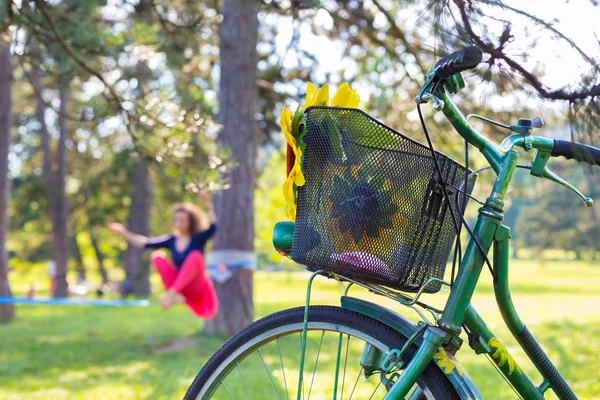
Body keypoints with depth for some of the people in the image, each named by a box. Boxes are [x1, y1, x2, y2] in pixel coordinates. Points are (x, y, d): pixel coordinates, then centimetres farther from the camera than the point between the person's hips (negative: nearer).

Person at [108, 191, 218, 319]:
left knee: (195, 256, -30)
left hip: (196, 290, -4)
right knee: (157, 256, -11)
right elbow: (146, 243, 1)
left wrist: (208, 207, -37)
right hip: (179, 287, 4)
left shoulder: (198, 239, -4)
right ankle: (174, 296, -27)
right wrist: (124, 233, -6)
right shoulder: (171, 240, 7)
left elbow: (212, 228, -23)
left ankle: (172, 293, -41)